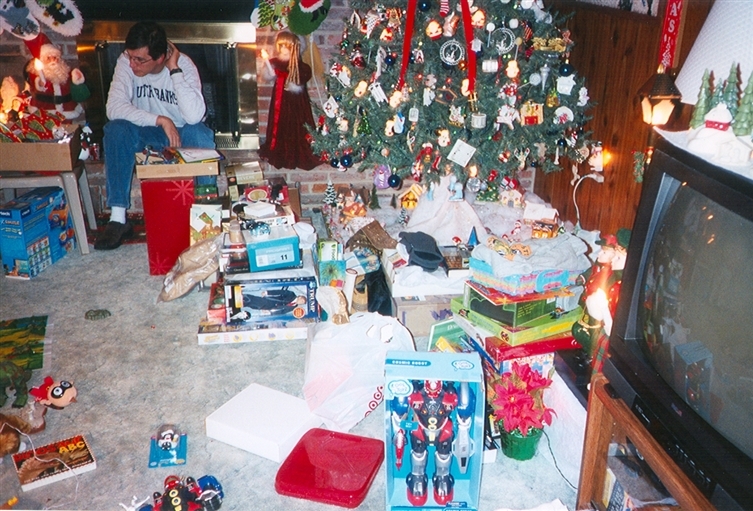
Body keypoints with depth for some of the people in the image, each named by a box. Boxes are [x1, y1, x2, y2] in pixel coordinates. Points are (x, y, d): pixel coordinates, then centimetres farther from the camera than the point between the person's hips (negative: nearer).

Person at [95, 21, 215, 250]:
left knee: (201, 135, -34)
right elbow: (114, 107, -27)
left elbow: (194, 116, -35)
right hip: (146, 132, 2)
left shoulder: (184, 64, -20)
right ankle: (117, 218, -27)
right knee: (116, 129, -29)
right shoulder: (126, 62, -15)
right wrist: (160, 120, -34)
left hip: (181, 132, -2)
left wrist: (174, 70, -32)